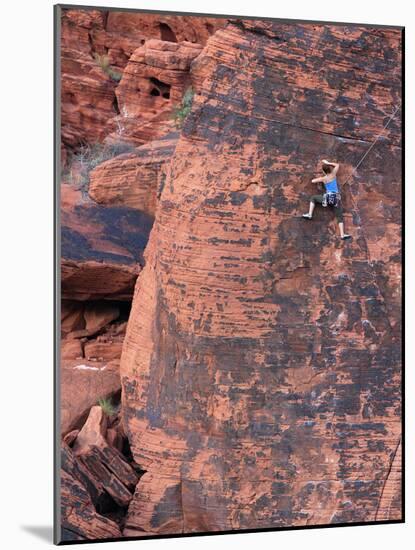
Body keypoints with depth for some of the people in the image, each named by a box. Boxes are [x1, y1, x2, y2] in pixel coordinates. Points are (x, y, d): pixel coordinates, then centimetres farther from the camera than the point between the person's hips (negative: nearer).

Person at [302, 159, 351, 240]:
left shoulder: (323, 178, 4)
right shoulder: (333, 174, 4)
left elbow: (313, 181, 16)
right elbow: (337, 165, 22)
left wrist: (320, 178, 31)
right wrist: (328, 163, 26)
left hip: (328, 198, 0)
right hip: (336, 198, 1)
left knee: (313, 198, 23)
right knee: (339, 217, 3)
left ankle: (309, 214, 11)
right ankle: (342, 235, -5)